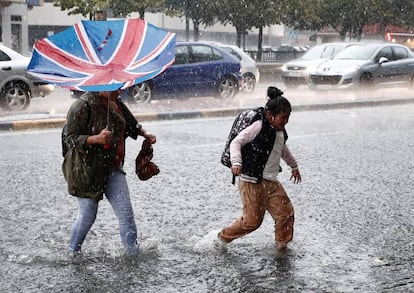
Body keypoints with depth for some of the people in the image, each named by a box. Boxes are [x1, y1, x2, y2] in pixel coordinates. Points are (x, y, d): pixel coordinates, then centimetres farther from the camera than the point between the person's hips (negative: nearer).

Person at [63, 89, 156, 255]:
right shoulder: (83, 106, -18)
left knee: (126, 213, 0)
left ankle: (133, 252, 6)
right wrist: (96, 138, -33)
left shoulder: (115, 103, 7)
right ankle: (73, 252, 26)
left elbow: (131, 124, 26)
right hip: (87, 170, -7)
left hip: (112, 168, 7)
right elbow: (71, 139, -21)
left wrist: (145, 134, 12)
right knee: (87, 216, 4)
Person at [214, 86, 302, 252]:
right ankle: (223, 237, 17)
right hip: (251, 182, -8)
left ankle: (281, 244, 25)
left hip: (271, 182, 8)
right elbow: (236, 142, -15)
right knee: (252, 220, -5)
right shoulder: (259, 127, -14)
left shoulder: (281, 133, 10)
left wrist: (294, 166, 42)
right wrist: (236, 162, -30)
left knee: (286, 213, 2)